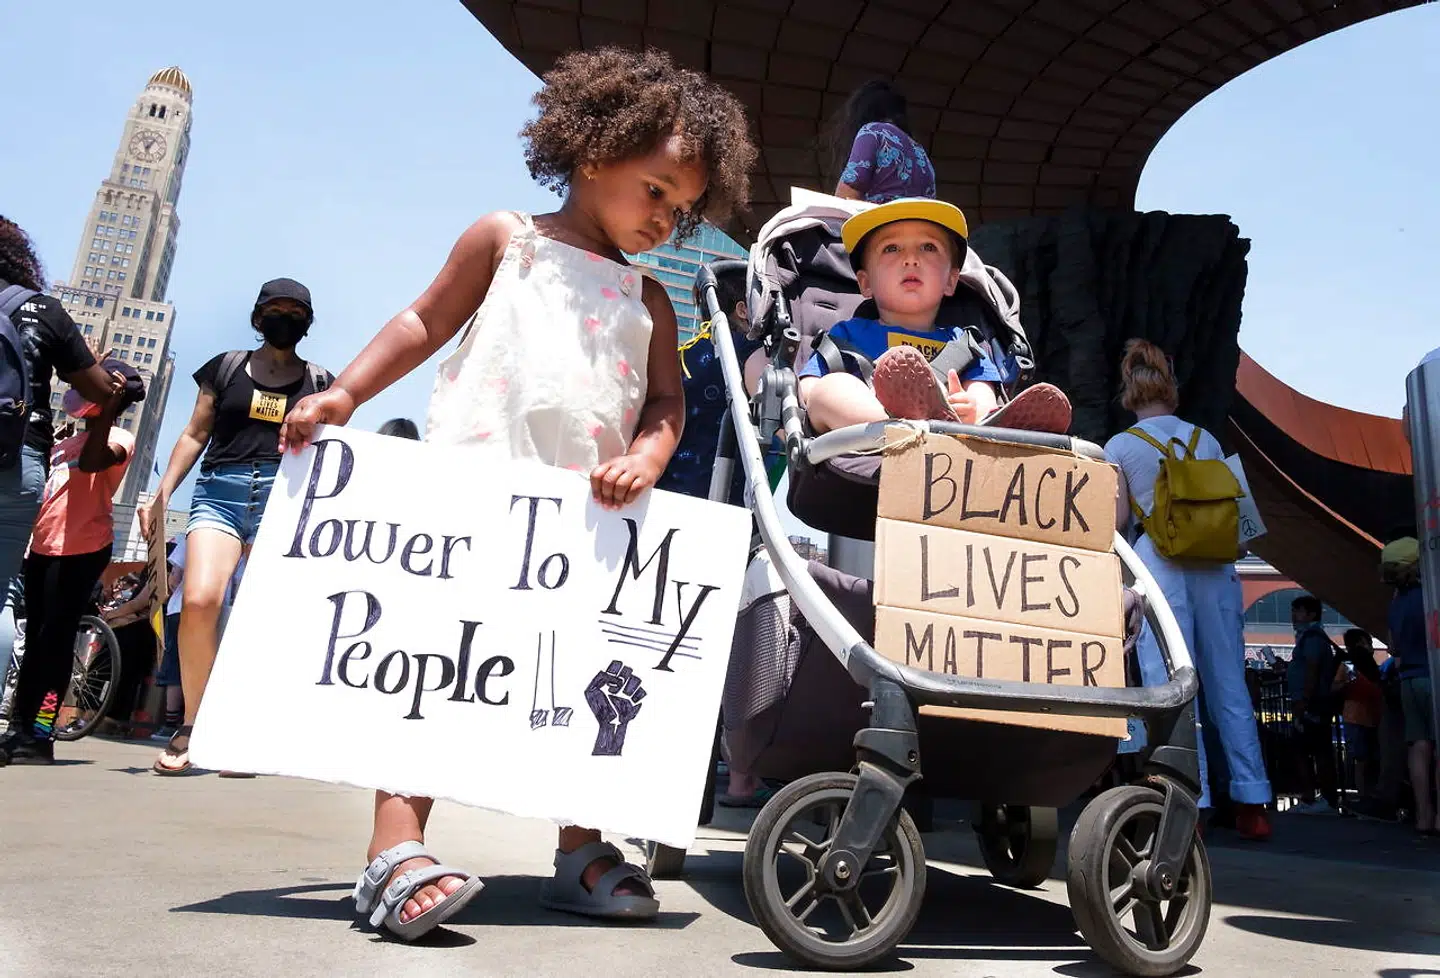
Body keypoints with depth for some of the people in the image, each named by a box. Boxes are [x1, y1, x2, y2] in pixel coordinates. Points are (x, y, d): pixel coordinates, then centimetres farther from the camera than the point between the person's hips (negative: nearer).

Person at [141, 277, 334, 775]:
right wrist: (162, 493, 6)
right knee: (199, 600, -19)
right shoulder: (226, 367, 16)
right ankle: (192, 725, -4)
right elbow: (195, 434, 16)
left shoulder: (318, 381, 16)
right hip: (220, 492, 0)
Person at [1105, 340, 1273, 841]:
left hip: (1157, 562, -4)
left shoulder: (1120, 447, 3)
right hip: (1214, 566, 4)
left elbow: (1117, 518, -3)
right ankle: (1253, 805, 11)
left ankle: (1191, 802, -4)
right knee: (1229, 686, 8)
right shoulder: (1207, 440, 13)